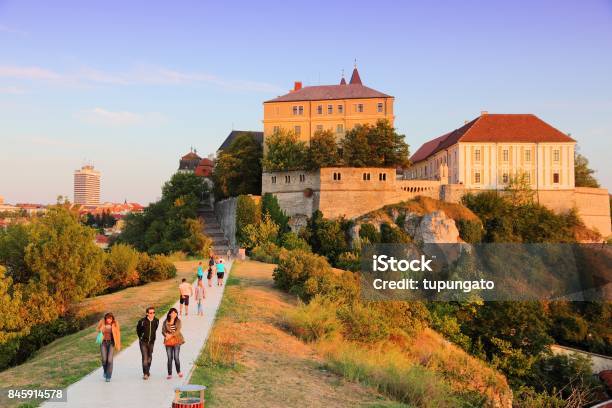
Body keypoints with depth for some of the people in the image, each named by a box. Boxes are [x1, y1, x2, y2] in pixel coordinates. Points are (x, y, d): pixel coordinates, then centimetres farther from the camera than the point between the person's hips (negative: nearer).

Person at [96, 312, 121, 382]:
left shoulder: (115, 325, -7)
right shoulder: (102, 324, -5)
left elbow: (117, 334, -2)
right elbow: (99, 331, 10)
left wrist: (118, 345, -4)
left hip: (111, 343, -1)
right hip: (103, 343, 1)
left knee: (110, 360, -9)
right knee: (104, 359, -6)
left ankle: (108, 377, 2)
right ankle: (105, 371, 26)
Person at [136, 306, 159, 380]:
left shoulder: (156, 321, -7)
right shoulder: (142, 321, -17)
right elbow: (138, 329, 3)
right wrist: (141, 337, 8)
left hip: (151, 342, 4)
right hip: (143, 342, -4)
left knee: (150, 358, 15)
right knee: (145, 357, -12)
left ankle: (147, 371, 35)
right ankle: (145, 374, -9)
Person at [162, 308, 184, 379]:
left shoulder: (178, 321, -1)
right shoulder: (165, 322, 2)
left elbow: (178, 331, -11)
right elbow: (163, 331, -2)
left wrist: (171, 335, -22)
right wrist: (166, 334, -22)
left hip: (176, 341, -1)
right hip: (168, 342, 1)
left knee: (176, 357, -5)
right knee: (169, 358, 3)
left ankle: (179, 372, 17)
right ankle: (169, 374, 12)